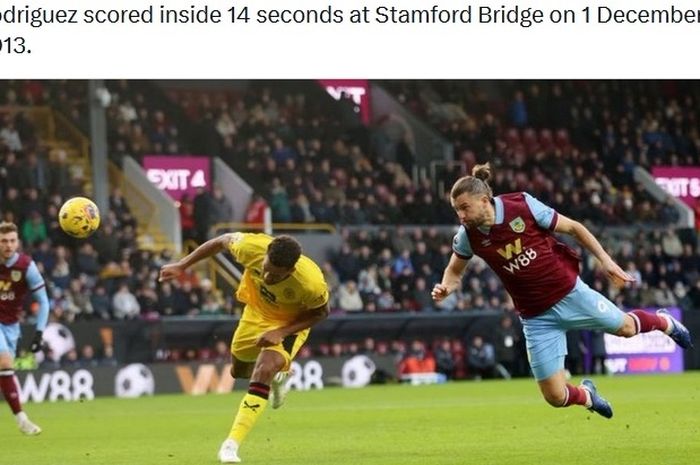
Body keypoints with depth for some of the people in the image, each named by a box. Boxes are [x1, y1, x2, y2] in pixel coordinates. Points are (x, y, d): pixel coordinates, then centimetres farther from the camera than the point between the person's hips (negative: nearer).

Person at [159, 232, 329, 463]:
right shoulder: (252, 247, -35)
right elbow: (223, 241, -13)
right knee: (238, 371, 22)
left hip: (290, 324, -4)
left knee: (264, 371, -27)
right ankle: (278, 375, 58)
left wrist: (281, 332, -28)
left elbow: (321, 312, -18)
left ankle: (231, 444, -24)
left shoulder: (311, 282, -40)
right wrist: (181, 265, -11)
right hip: (256, 313, 4)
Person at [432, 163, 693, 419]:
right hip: (537, 318, 2)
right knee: (555, 397, -3)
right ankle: (586, 396, 34)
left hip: (569, 293, -2)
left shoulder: (522, 205, -20)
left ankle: (664, 322, 53)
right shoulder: (467, 236, -13)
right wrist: (446, 288, -17)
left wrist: (605, 260, -11)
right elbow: (454, 271, 6)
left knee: (626, 328, 15)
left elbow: (573, 228, -7)